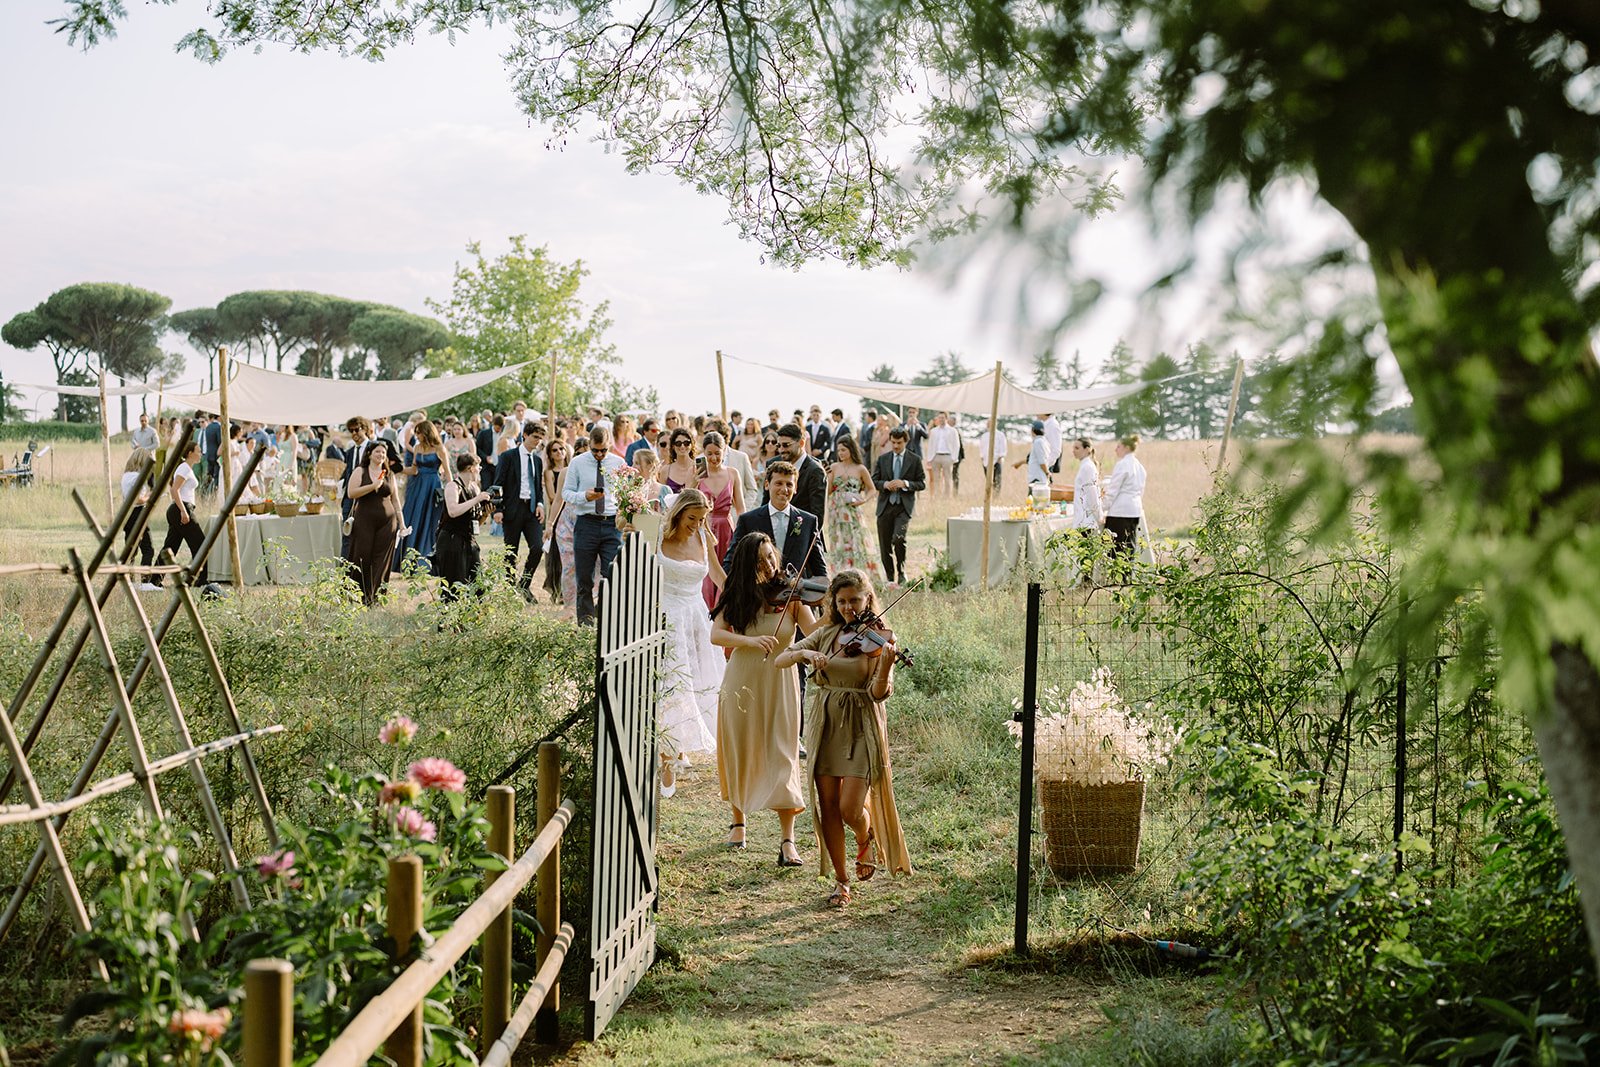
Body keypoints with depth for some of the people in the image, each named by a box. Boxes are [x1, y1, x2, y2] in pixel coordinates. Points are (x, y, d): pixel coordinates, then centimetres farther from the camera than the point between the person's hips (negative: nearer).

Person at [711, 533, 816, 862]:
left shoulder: (791, 596, -5)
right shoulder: (737, 597, -1)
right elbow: (716, 635, -13)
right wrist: (750, 641, -29)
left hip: (780, 686, -2)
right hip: (742, 684, 2)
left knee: (781, 759, -9)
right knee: (739, 755, 12)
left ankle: (788, 843, -9)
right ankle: (738, 821, 36)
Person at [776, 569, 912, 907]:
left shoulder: (880, 639, -4)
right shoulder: (825, 635, 8)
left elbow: (879, 693, -14)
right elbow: (779, 660, 1)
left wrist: (885, 665, -33)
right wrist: (805, 654, -19)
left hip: (862, 730, -4)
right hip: (825, 726, 4)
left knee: (850, 809, -11)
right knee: (827, 808, 3)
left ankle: (866, 841, 25)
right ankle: (841, 881, 18)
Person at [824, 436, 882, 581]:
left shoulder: (860, 469, 0)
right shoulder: (834, 467, 6)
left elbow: (872, 490, 8)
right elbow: (827, 491, 3)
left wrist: (863, 500, -9)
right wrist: (825, 476, -11)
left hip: (854, 513, -2)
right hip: (836, 513, 2)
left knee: (856, 545, -6)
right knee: (839, 546, 2)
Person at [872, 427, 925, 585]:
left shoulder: (915, 460, 3)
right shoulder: (883, 459, 9)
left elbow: (922, 483, 3)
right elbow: (874, 481, 11)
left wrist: (905, 484, -14)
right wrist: (885, 484, -11)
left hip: (904, 507, -3)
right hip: (885, 506, 3)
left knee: (898, 538, -23)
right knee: (885, 544, 5)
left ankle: (901, 571, -3)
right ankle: (890, 577, 18)